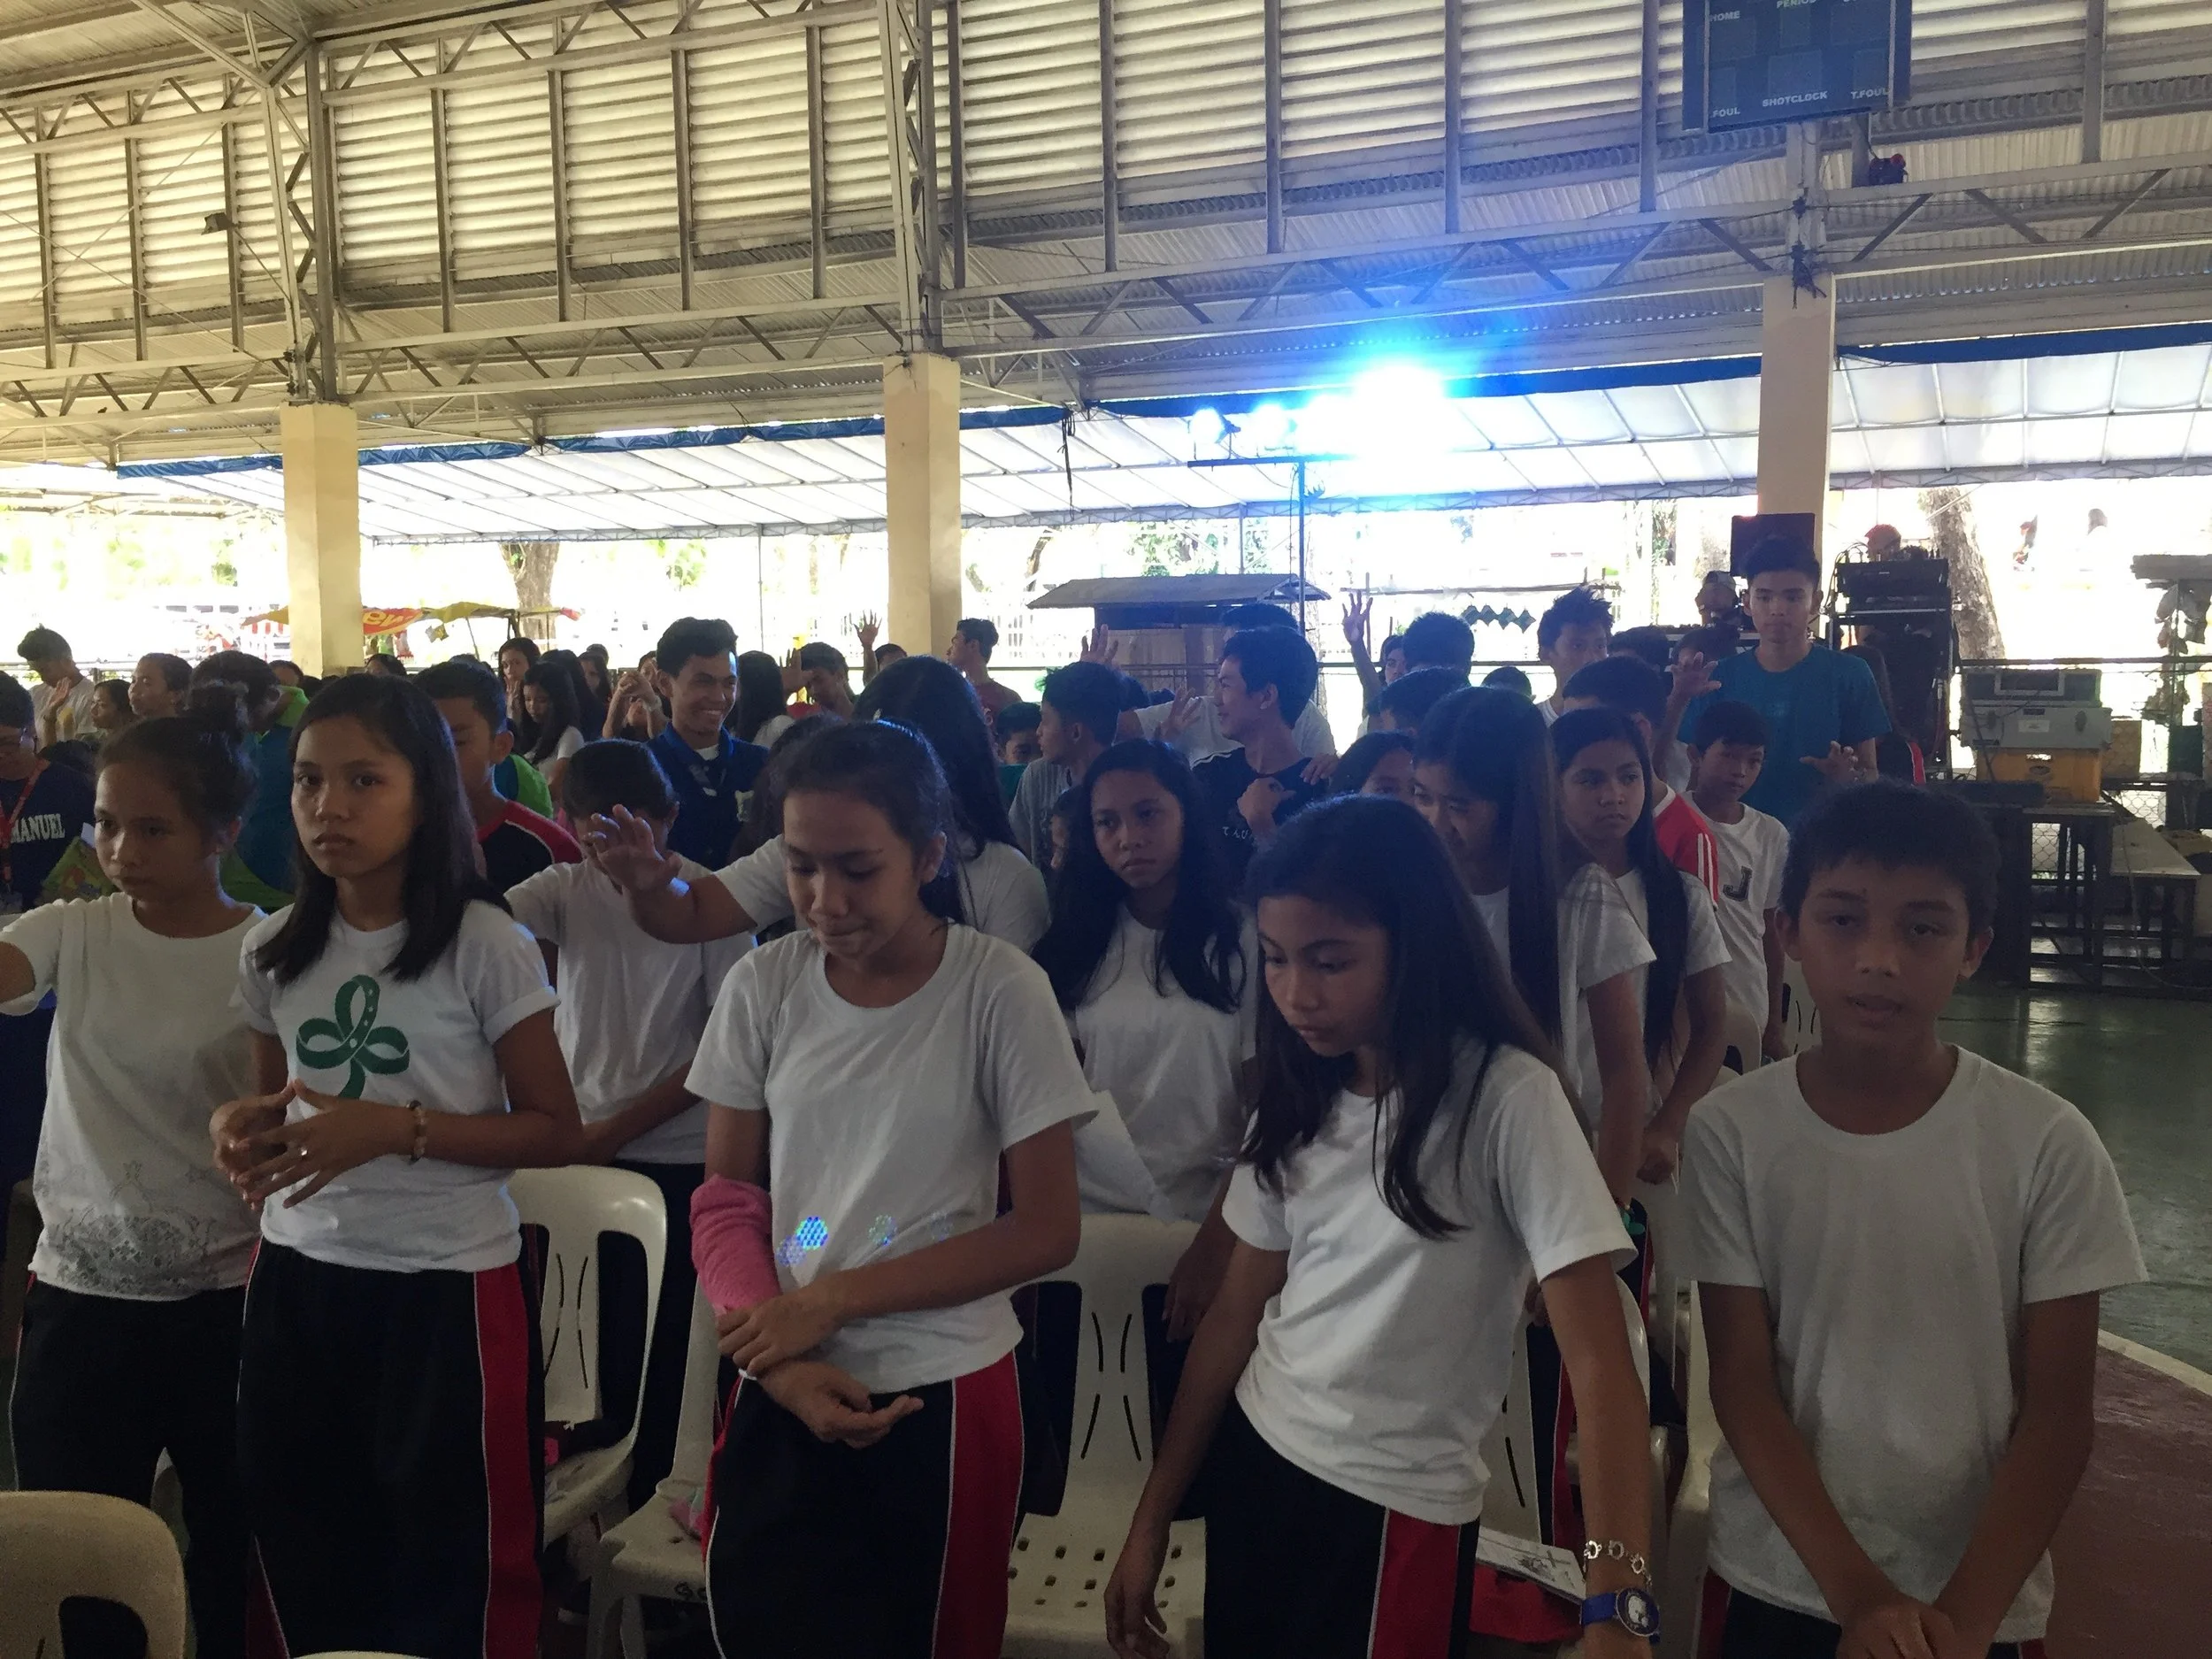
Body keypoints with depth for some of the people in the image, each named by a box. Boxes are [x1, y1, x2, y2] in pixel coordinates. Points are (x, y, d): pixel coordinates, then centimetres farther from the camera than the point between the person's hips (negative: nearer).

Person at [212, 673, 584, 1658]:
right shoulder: (273, 951, 5)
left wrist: (398, 1128, -21)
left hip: (446, 1282, -5)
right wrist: (239, 1128, -4)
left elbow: (557, 1132, -10)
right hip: (295, 1276, 5)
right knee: (301, 1556, 17)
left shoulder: (486, 947, -12)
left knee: (450, 1572, 8)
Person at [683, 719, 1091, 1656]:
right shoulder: (762, 987, -4)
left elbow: (1047, 1230, -10)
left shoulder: (1002, 991, -13)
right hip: (779, 1392, 3)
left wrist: (832, 1299, -13)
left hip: (940, 1396, -2)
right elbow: (727, 1200, 2)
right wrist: (781, 1362, -13)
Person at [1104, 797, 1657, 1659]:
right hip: (1252, 1458, 6)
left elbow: (1598, 1362, -22)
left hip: (1394, 1504, -5)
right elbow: (1236, 1311, 5)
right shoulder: (1296, 1095, 1)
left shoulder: (1507, 1098, -18)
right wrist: (1152, 1519, 6)